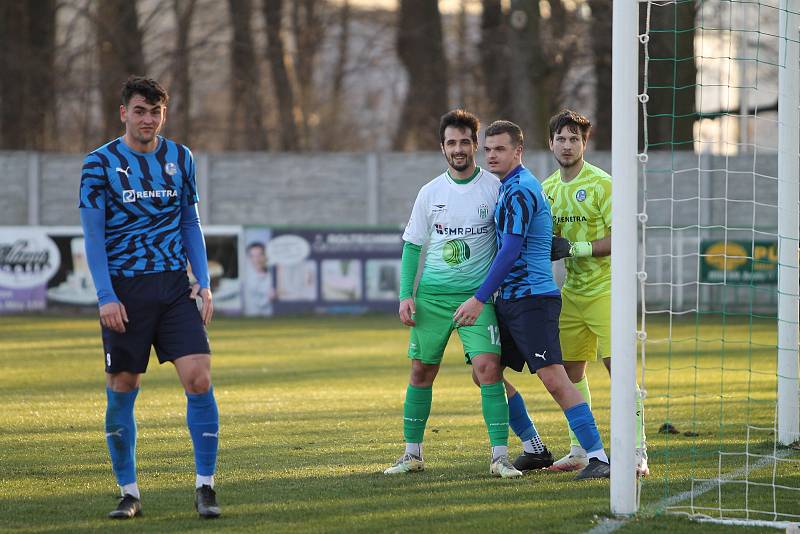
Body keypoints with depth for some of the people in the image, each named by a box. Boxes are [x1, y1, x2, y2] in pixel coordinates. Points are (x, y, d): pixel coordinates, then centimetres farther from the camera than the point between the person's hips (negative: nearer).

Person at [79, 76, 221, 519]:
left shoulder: (180, 158, 9)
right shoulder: (100, 163, -2)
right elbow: (93, 233, -4)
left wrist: (203, 282, 5)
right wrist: (106, 297, -12)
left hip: (174, 287, 2)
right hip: (124, 291, -2)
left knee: (199, 379, -11)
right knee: (121, 391, 2)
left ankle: (205, 486, -3)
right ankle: (128, 493, 13)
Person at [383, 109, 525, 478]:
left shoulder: (495, 188, -2)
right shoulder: (430, 192, 5)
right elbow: (413, 245, 11)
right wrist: (406, 294, 1)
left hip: (477, 295, -3)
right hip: (431, 295, 3)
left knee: (488, 367, -16)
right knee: (421, 371, 8)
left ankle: (500, 456, -13)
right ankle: (413, 454, 20)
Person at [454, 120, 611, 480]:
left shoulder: (519, 190, -13)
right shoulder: (509, 187, 18)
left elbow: (511, 251, -19)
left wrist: (479, 299, -18)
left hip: (532, 298, -11)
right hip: (509, 301, 11)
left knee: (554, 379, -16)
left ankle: (598, 457, -16)